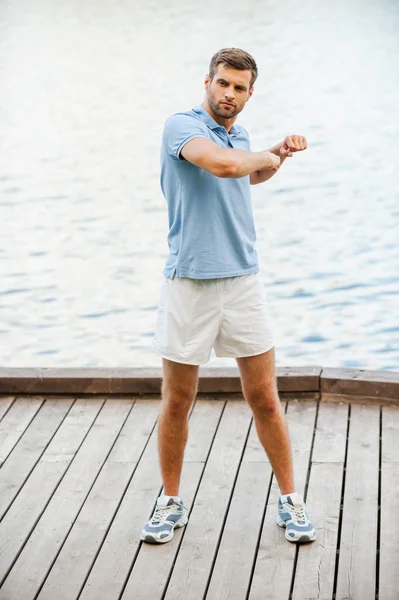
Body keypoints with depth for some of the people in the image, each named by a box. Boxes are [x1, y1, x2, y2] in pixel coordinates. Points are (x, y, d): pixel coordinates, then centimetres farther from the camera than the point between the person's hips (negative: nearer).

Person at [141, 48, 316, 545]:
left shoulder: (239, 136, 13)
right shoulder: (182, 126, -9)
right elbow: (222, 165, -29)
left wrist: (279, 153, 20)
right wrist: (266, 155, -10)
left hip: (243, 282, 5)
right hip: (188, 283, -4)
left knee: (265, 400, 7)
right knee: (176, 404, 7)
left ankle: (289, 500, 20)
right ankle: (171, 503, 24)